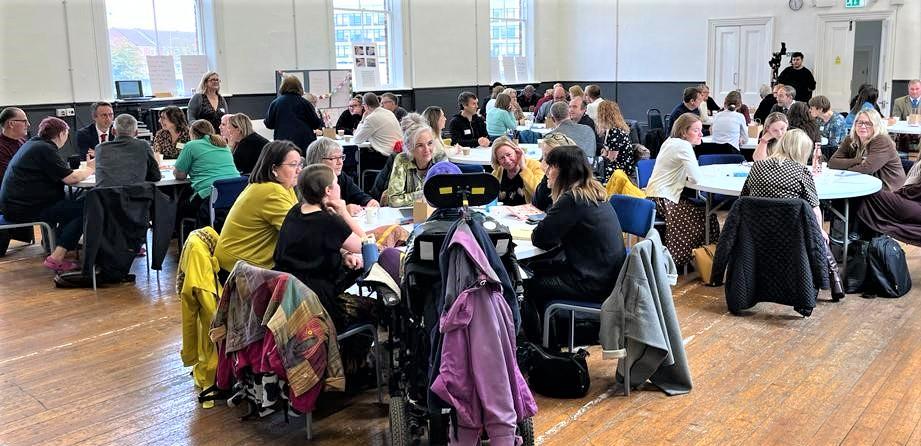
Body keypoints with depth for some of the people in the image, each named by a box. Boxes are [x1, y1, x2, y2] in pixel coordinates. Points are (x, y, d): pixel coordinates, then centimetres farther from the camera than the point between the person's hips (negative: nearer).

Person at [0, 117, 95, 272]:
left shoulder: (32, 144, 15)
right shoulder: (45, 149, -15)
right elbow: (71, 178, -19)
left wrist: (86, 168, 10)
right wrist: (90, 168, -1)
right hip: (24, 209, -11)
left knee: (69, 202, 23)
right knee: (83, 209, -13)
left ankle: (58, 246, 24)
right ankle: (56, 258, -14)